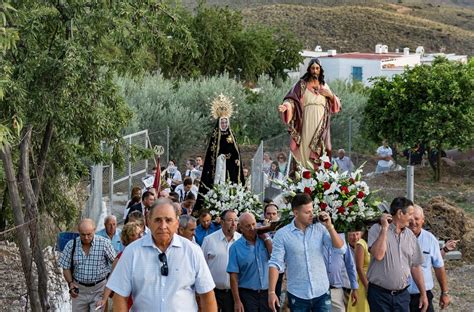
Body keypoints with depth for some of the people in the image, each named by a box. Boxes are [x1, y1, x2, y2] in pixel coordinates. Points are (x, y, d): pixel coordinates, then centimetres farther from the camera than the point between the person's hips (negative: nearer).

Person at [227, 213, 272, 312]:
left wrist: (265, 237, -9)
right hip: (247, 294, -2)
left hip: (267, 293, 2)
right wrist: (237, 301, -10)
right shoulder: (235, 247, -3)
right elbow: (234, 276, -5)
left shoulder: (265, 239, 4)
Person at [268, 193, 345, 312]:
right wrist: (271, 292, -16)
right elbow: (275, 264, -8)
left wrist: (329, 227, -13)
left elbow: (341, 250, -3)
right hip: (297, 295, -2)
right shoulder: (282, 234, -5)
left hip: (322, 292, 2)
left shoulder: (319, 228, 1)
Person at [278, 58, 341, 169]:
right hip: (306, 122, -3)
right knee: (306, 146, -9)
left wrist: (330, 95, -1)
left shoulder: (324, 86, 16)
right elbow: (292, 99, -6)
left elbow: (335, 105, 18)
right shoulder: (302, 84, 6)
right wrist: (285, 106, -26)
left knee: (319, 150, -3)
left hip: (320, 124, 3)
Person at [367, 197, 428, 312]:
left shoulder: (410, 235, 10)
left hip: (402, 294, 5)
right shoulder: (377, 229, -6)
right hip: (380, 294, -4)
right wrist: (385, 228, -17)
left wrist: (423, 294, 12)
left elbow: (415, 267, 14)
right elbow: (378, 255, -22)